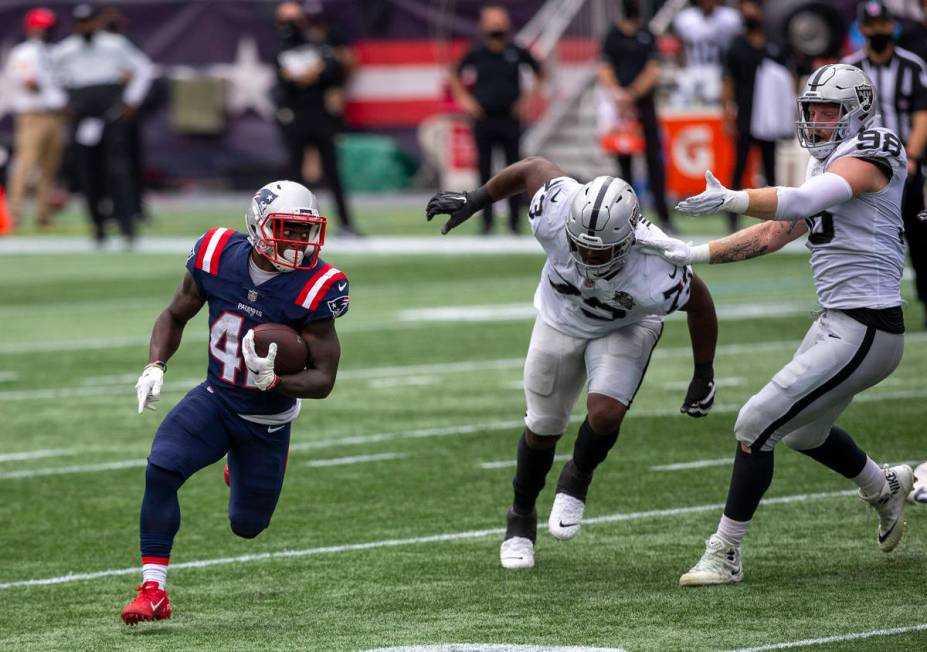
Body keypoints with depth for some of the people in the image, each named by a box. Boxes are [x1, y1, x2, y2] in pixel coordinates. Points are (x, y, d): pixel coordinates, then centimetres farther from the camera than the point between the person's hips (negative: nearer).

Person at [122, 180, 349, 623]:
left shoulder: (314, 289, -22)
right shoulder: (217, 258, -14)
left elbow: (323, 380, -18)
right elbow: (175, 316, 4)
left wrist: (272, 382, -37)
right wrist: (155, 366, -13)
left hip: (267, 420, -1)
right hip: (215, 400, 1)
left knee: (247, 525, 12)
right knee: (161, 470, -24)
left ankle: (247, 470, 49)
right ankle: (153, 591, -17)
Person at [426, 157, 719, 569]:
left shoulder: (655, 276, -42)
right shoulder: (557, 213, -38)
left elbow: (700, 303, -21)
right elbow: (535, 168, -16)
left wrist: (704, 377, -10)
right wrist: (473, 201, -5)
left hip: (625, 328, -2)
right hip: (561, 318, 2)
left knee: (604, 413, -23)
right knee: (543, 428, 11)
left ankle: (576, 483, 10)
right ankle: (521, 518, 36)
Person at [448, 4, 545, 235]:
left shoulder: (517, 52, -1)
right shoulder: (476, 53, -1)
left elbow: (540, 73, 13)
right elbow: (454, 75, 14)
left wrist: (527, 97, 6)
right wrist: (464, 99, 5)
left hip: (510, 120, 0)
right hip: (484, 120, 0)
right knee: (485, 172, 2)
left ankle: (514, 222, 7)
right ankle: (487, 222, 10)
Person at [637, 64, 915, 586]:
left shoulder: (869, 157, -13)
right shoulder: (828, 170, 16)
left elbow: (803, 201, -30)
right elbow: (772, 235, 17)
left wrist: (731, 200, -41)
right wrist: (695, 254, 8)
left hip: (865, 333, -10)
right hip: (838, 323, 10)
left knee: (757, 424, -11)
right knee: (804, 432, 27)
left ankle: (725, 555, -2)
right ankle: (886, 488, 51)